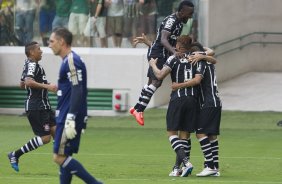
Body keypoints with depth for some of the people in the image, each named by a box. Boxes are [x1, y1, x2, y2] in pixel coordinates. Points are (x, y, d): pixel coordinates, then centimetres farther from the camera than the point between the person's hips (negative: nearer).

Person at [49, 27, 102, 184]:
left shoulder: (72, 61, -13)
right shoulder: (68, 61, 17)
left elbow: (77, 91, -21)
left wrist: (70, 120, -25)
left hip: (69, 118, -10)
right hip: (66, 118, 10)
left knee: (60, 157, -10)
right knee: (63, 157, 9)